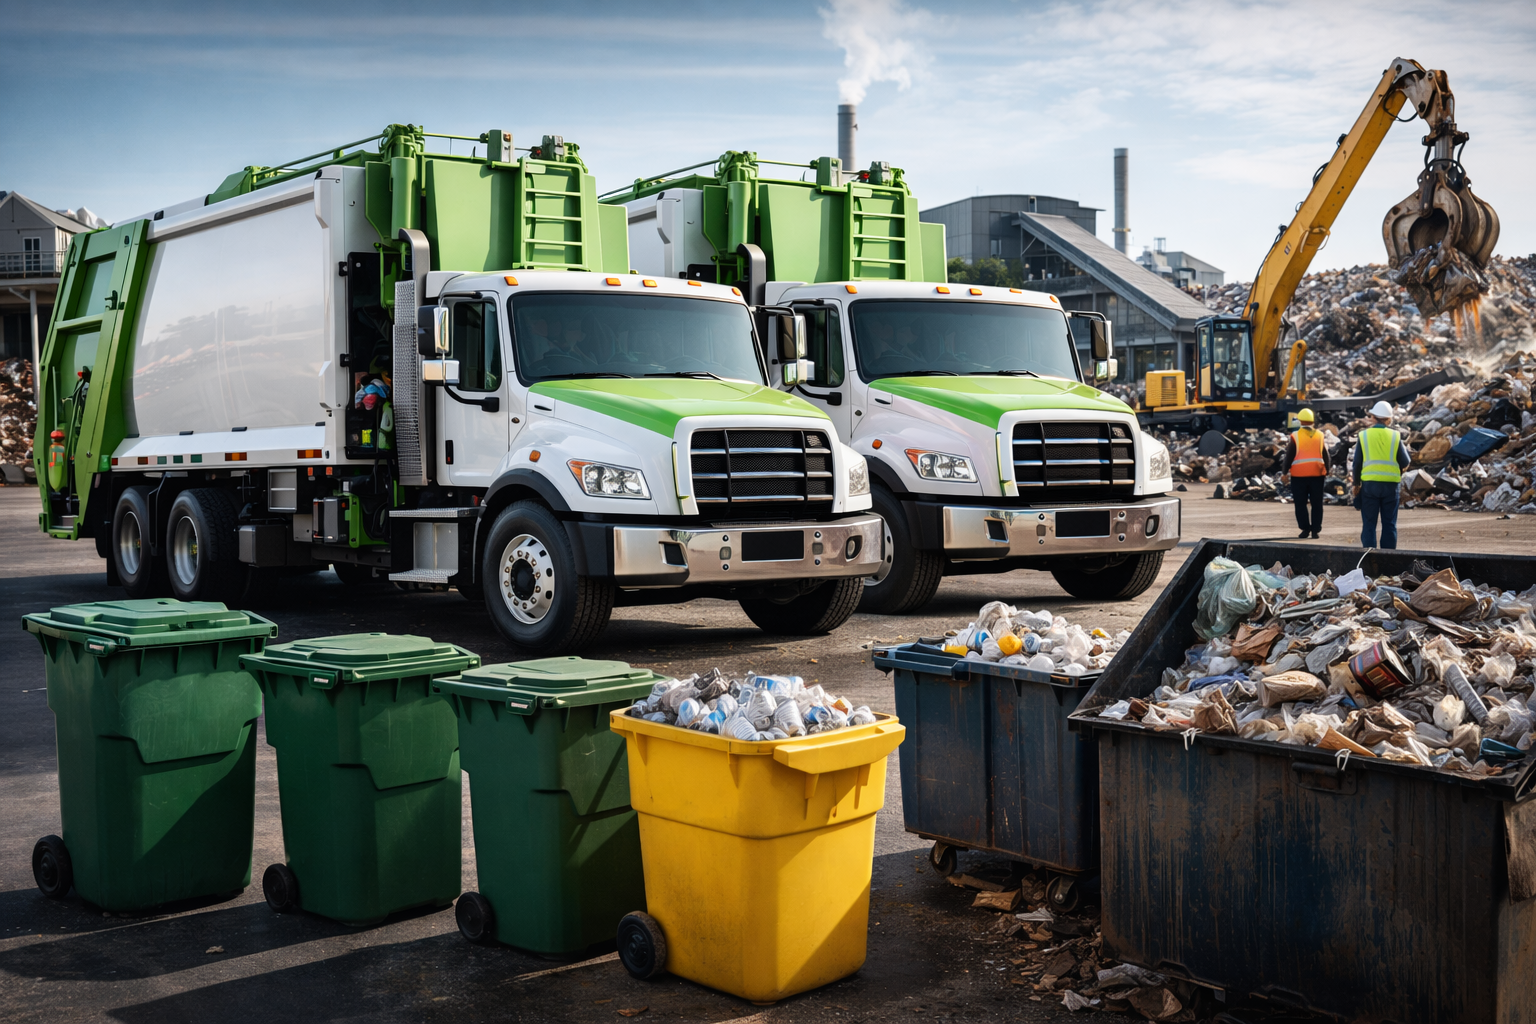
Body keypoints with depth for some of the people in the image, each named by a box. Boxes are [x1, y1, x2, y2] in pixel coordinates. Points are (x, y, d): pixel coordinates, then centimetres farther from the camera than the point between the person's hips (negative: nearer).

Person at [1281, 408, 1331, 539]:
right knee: (1316, 504, 8)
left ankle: (1305, 529, 1)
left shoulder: (1295, 436, -5)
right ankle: (1315, 530, 6)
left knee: (1301, 504, 4)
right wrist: (1327, 470, 19)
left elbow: (1289, 456, -5)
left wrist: (1284, 471, 4)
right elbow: (1326, 455, 9)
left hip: (1299, 475, -3)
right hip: (1317, 474, 3)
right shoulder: (1320, 436, 5)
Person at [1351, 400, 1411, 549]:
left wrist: (1356, 484, 12)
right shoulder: (1395, 436, 0)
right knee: (1389, 524, 7)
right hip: (1391, 484, 0)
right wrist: (1406, 450, 21)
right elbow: (1405, 463, 0)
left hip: (1369, 483, 0)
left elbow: (1357, 463, 2)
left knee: (1369, 524, 5)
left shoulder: (1363, 435, 0)